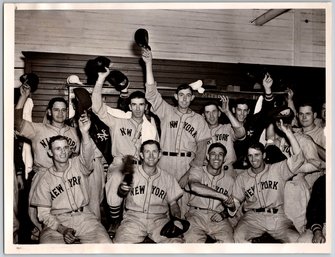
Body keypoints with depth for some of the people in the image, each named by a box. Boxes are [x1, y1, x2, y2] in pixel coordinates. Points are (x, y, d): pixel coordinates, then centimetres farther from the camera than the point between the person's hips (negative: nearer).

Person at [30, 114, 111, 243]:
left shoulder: (78, 165, 4)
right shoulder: (46, 179, 3)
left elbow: (87, 155, -21)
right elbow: (43, 213, 1)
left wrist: (84, 132, -41)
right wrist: (62, 229, -17)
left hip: (83, 216, 1)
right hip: (57, 221, -1)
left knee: (105, 243, -23)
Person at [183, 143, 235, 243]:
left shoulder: (229, 180, 15)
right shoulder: (197, 172, 5)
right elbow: (194, 186, -20)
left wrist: (223, 214, -4)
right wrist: (222, 196, -21)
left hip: (217, 219, 3)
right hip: (196, 215, -2)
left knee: (229, 242, -25)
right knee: (192, 241, -30)